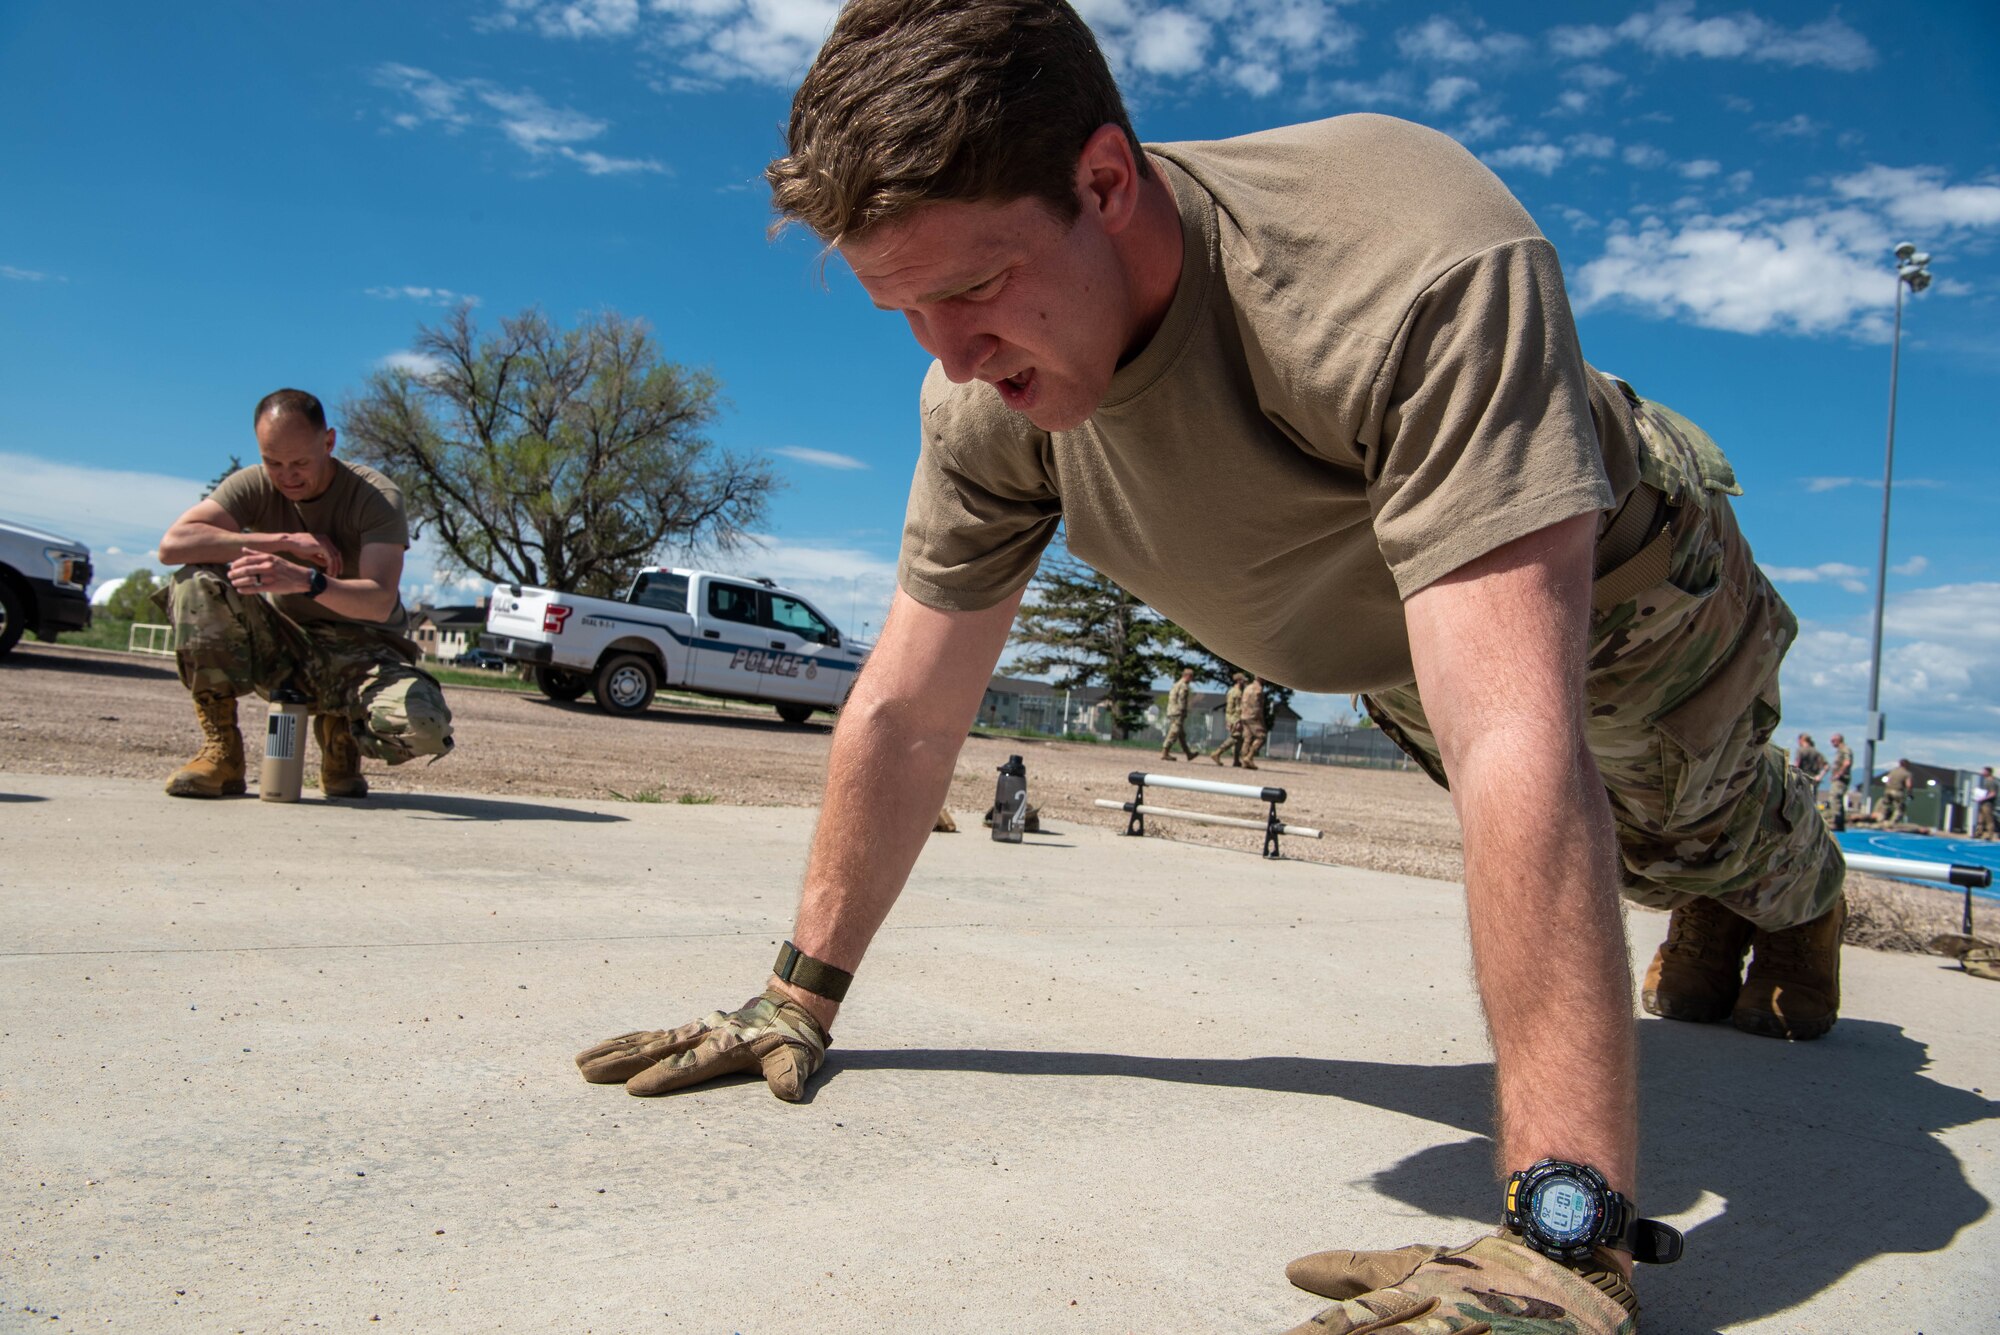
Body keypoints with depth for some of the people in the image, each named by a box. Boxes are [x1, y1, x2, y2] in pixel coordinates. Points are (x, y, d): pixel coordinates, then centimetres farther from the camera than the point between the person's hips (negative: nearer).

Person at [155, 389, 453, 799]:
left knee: (425, 728, -33)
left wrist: (305, 580, -47)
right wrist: (285, 541, -24)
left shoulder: (378, 498, -14)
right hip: (277, 646, 3)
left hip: (359, 653, -3)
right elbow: (173, 544, -20)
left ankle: (341, 730, 6)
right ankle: (221, 752, -13)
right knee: (197, 581, -23)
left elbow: (380, 602, -28)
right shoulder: (253, 486, -4)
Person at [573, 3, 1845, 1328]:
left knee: (1718, 833, 26)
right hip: (1414, 653, 4)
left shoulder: (1422, 270, -48)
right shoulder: (987, 395, -29)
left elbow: (1519, 738, -56)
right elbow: (907, 712, -19)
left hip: (1628, 591, -3)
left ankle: (1804, 886, 63)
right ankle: (1700, 909, 64)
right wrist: (802, 994, -15)